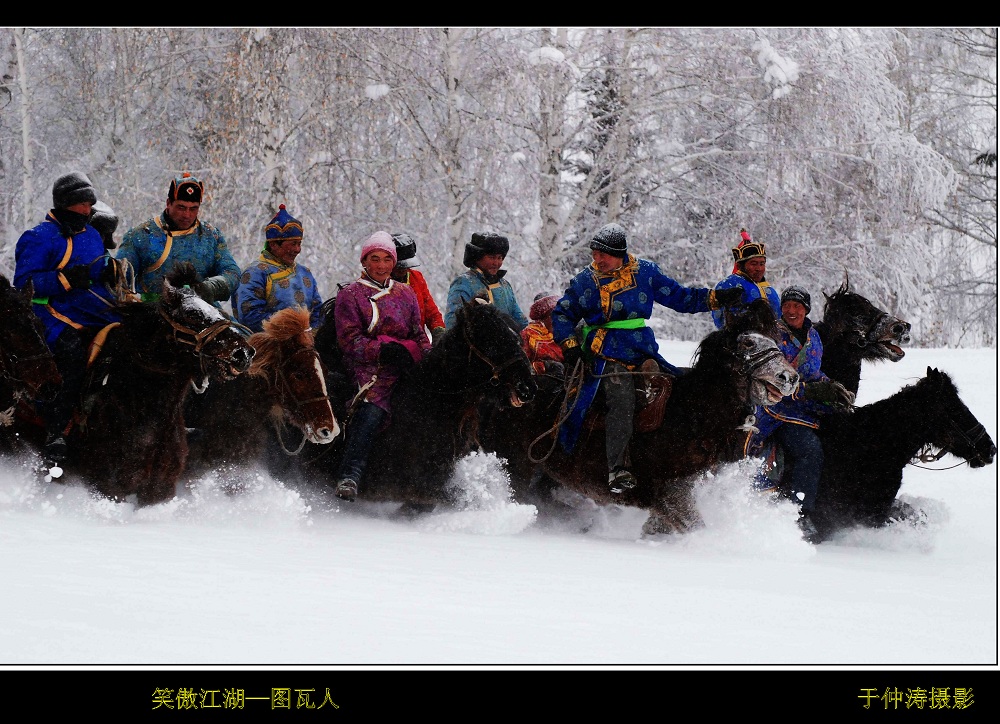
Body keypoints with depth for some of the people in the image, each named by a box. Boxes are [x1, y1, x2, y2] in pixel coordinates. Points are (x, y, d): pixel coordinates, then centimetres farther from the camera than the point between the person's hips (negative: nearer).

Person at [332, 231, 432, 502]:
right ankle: (349, 476, -39)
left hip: (407, 366, 5)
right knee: (372, 411, -31)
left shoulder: (405, 293, 23)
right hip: (370, 368, -5)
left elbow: (419, 335, 23)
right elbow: (349, 341, -2)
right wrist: (383, 350, -18)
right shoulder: (350, 295, 8)